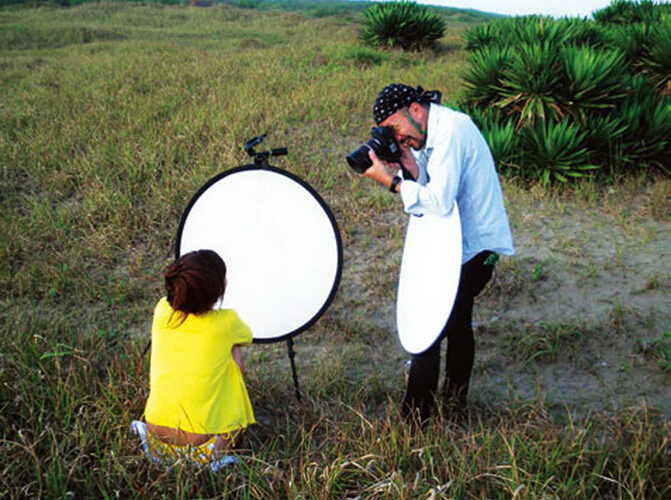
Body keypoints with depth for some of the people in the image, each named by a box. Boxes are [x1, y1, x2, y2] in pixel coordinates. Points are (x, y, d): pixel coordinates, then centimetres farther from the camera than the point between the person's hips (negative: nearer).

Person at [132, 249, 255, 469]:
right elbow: (247, 337, 14)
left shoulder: (162, 311, -4)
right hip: (201, 443, -4)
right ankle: (213, 455, 2)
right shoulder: (226, 322, -11)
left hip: (156, 439, 4)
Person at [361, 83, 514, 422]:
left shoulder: (451, 132, -23)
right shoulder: (432, 135, 9)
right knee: (457, 322, 22)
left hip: (475, 249, -11)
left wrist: (390, 180, -26)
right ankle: (454, 401, 38)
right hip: (466, 245, 11)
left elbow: (440, 202, -32)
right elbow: (431, 189, 7)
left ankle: (415, 418, 1)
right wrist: (411, 166, -9)